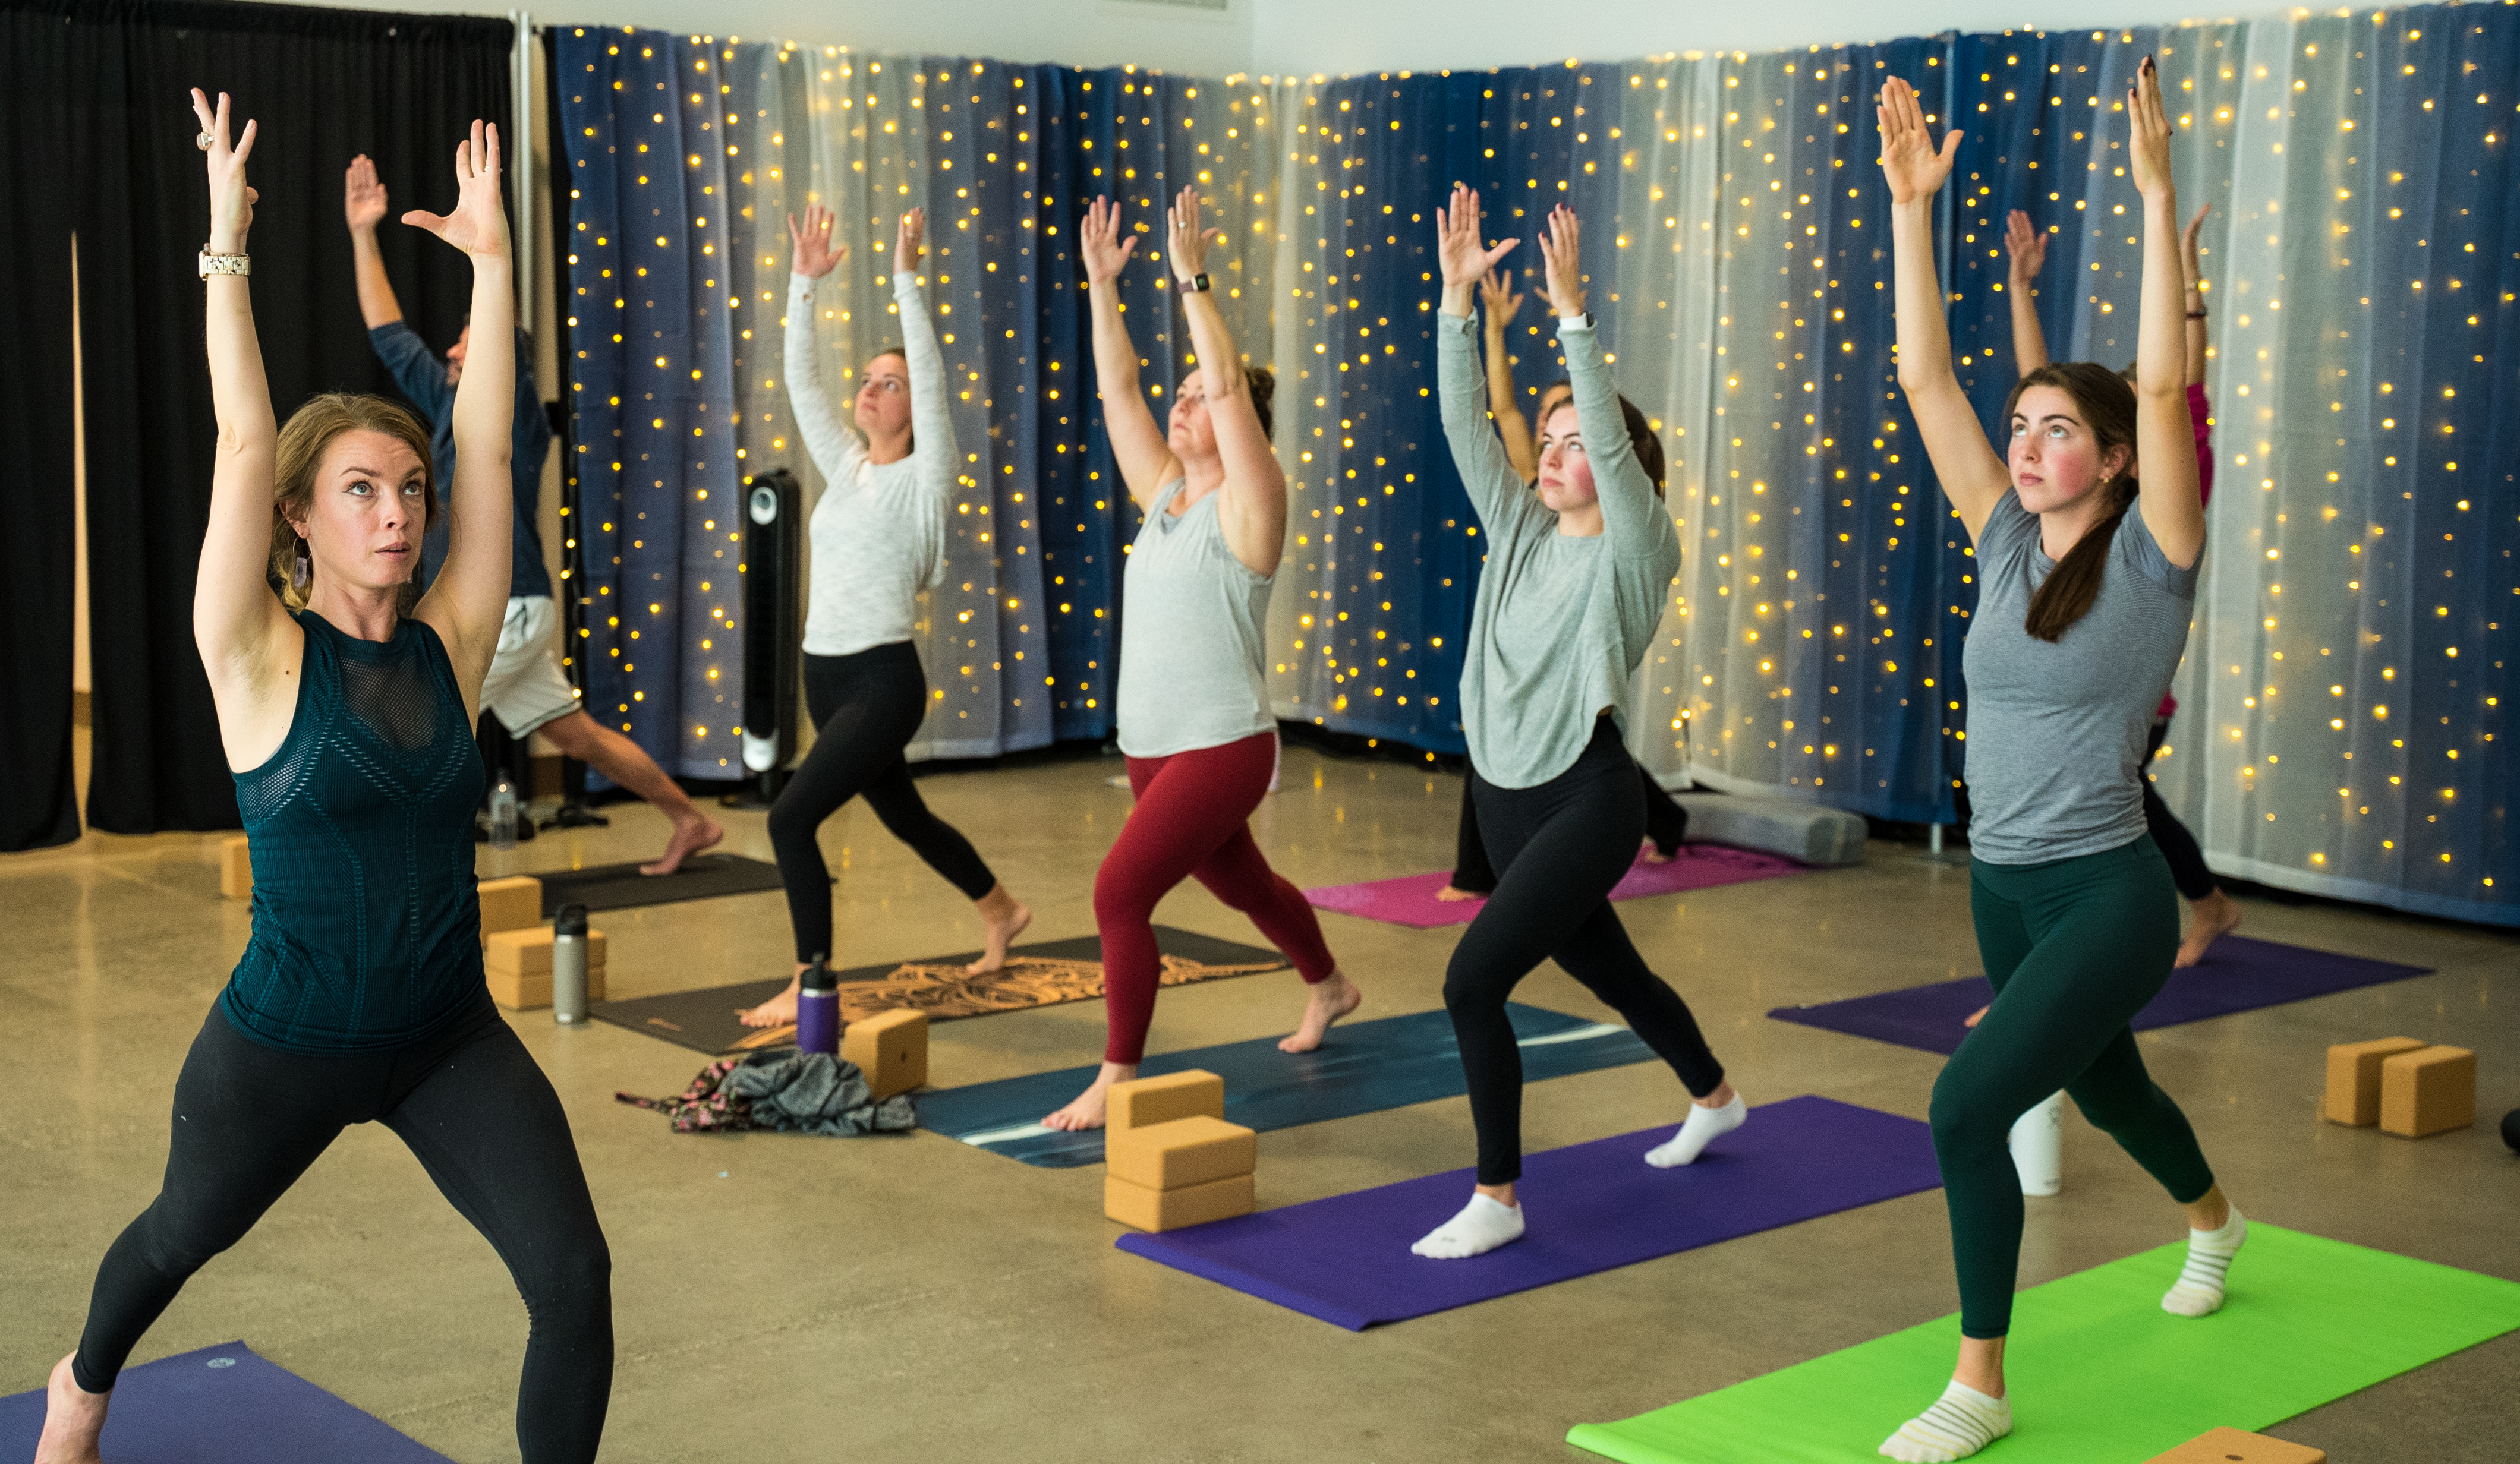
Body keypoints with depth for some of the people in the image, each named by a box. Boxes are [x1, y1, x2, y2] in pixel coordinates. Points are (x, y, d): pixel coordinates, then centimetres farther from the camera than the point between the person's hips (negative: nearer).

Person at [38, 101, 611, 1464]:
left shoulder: (451, 647, -3)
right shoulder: (262, 662, -12)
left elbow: (485, 449, -5)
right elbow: (244, 445, -19)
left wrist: (490, 259, -6)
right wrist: (228, 248, -19)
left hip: (450, 1040, 2)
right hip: (284, 1044, -2)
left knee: (574, 1274, -15)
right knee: (180, 1236, 25)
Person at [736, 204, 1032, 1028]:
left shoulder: (925, 477, -7)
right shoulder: (844, 467, 10)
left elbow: (932, 376, -19)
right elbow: (800, 381, 7)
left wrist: (907, 280, -23)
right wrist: (803, 284, -1)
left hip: (883, 681, -8)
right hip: (826, 676, 8)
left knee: (791, 817, -18)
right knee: (903, 815, 23)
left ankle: (811, 986, -9)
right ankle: (1000, 910, 45)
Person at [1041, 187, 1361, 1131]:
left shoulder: (1246, 505, -12)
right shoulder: (1163, 493, 7)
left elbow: (1230, 388, -24)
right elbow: (1117, 392, 6)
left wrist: (1193, 281, -25)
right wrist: (1102, 286, 1)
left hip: (1222, 750, -8)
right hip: (1153, 746, 8)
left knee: (1120, 893, -17)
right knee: (1241, 884, 26)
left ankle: (1118, 1078, -6)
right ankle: (1329, 988, 51)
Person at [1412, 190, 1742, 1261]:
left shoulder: (1635, 548, -10)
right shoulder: (1519, 529, 6)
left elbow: (1613, 436, -25)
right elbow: (1464, 425, -1)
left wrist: (1571, 311, -30)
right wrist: (1457, 298, -9)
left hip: (1586, 799, -8)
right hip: (1504, 792, 8)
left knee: (1474, 978, -18)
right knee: (1607, 971, 25)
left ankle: (1498, 1199, -7)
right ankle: (1713, 1098, 51)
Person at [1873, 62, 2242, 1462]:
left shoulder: (2149, 559, -11)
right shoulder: (2007, 545, 2)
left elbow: (2165, 385, -24)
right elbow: (1926, 378, -2)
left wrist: (2158, 191, -27)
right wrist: (1912, 207, -7)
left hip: (2107, 895, -7)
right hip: (2004, 885, 7)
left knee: (1971, 1104, -20)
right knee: (2105, 1087, 28)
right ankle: (2215, 1219, 60)